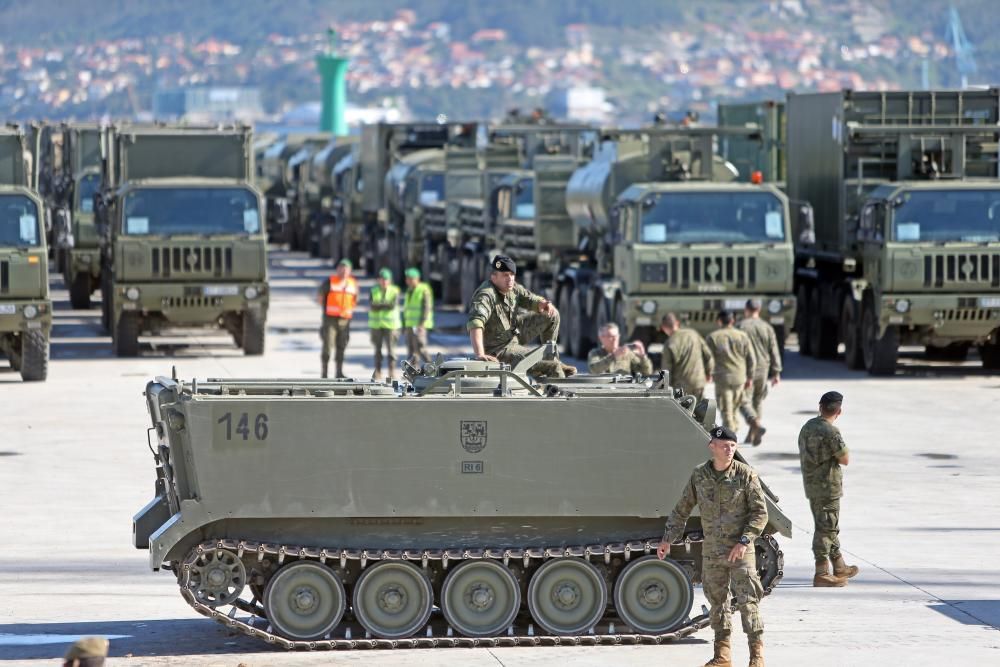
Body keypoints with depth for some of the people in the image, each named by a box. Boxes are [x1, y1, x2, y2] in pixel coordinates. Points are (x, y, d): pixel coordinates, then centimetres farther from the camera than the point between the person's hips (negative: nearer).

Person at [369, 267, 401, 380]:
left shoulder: (394, 291, 1)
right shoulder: (373, 291, 6)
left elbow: (394, 305, -14)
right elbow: (371, 306, -8)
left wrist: (379, 305, -11)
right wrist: (386, 305, -14)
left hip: (390, 324, -2)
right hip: (376, 324, 2)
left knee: (391, 348, -8)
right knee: (378, 349, 5)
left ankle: (392, 372, -6)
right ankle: (377, 372, 10)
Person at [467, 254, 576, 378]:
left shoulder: (512, 287, -6)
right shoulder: (486, 295, -32)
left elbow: (532, 300, 5)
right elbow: (475, 323, -47)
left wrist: (544, 304, -22)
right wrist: (480, 355, -59)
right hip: (499, 349, -9)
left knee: (552, 316, 8)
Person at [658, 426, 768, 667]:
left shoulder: (745, 474, -8)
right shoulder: (699, 475, 2)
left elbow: (760, 513, -7)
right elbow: (682, 509, 11)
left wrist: (744, 541, -16)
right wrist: (668, 539, 6)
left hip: (740, 550, -4)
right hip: (711, 552, 4)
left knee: (747, 600, -7)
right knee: (717, 601, 9)